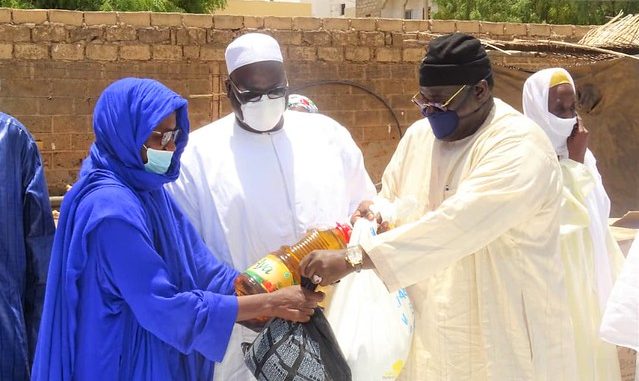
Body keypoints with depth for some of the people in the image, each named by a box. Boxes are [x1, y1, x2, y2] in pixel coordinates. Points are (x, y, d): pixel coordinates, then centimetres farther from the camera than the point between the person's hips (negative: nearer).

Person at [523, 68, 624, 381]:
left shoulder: (577, 154, 7)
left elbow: (597, 216, 12)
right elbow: (573, 215, -22)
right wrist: (576, 163, -16)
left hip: (588, 277, 8)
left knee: (592, 352, 14)